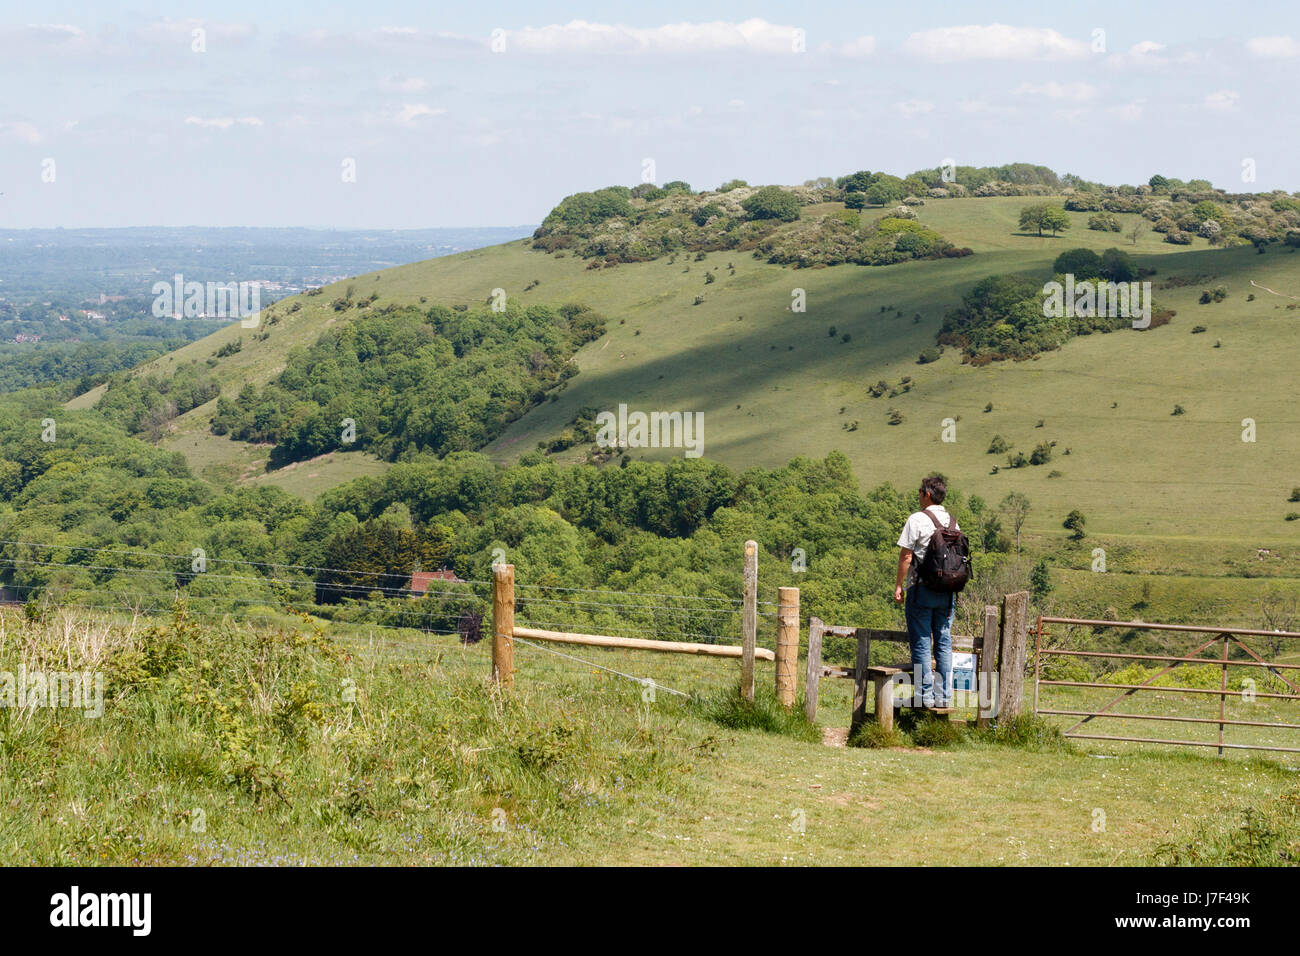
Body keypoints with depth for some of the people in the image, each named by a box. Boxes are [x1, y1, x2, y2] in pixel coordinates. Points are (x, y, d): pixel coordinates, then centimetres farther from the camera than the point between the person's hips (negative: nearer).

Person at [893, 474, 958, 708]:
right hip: (947, 591, 5)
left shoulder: (917, 520, -9)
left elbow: (906, 557, -11)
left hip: (922, 588, -5)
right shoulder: (953, 522, 9)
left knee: (921, 643, -1)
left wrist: (899, 585, -3)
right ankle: (944, 695, 8)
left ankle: (926, 694, -2)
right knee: (944, 642, 9)